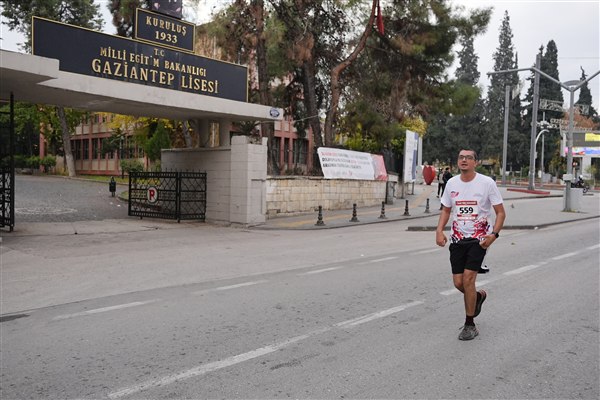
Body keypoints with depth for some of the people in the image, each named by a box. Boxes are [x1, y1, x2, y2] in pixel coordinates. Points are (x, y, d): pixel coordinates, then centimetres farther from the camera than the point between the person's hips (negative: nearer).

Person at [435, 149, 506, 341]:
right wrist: (439, 230, -1)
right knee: (458, 283, 4)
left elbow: (500, 212, -4)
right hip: (457, 238, 4)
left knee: (468, 278, -13)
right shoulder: (451, 183, 4)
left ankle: (470, 325, 4)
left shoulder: (487, 183, -8)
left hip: (479, 238, -4)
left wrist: (494, 234, -18)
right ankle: (478, 296, 40)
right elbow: (446, 210, 15)